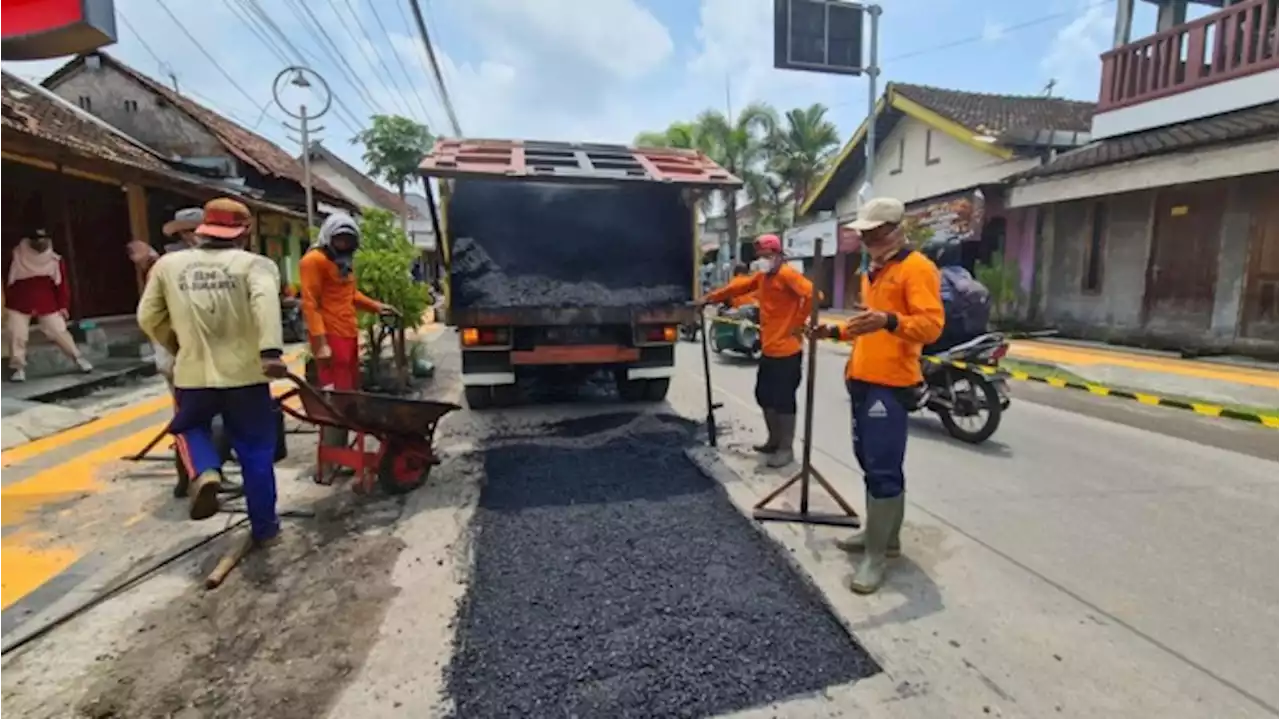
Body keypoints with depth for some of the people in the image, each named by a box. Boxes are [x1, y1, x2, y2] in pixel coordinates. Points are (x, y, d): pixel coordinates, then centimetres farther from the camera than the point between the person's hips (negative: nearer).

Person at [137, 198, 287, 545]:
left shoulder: (168, 264, 9)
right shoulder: (254, 264, -3)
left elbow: (148, 318, 11)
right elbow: (265, 299, -24)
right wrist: (271, 350, -36)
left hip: (194, 376, 2)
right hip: (246, 376, -2)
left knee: (191, 427, 31)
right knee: (256, 454, 11)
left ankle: (204, 473, 2)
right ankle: (265, 528, 21)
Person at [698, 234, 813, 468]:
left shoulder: (787, 274, -12)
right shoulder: (761, 276, 15)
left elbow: (811, 293, -24)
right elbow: (738, 287, 23)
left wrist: (799, 323, -17)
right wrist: (711, 298, 22)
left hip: (787, 351, -9)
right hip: (768, 350, 9)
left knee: (784, 400, -2)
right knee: (764, 396, 16)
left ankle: (786, 449, 10)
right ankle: (774, 441, 31)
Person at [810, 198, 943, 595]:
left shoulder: (917, 268, -9)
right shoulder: (872, 271, 19)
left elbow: (931, 324, -20)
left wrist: (889, 320, -36)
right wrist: (835, 330, 15)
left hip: (890, 382, -10)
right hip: (862, 379, 10)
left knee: (883, 469, -7)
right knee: (870, 462, 16)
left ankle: (875, 555, 2)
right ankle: (884, 535, 30)